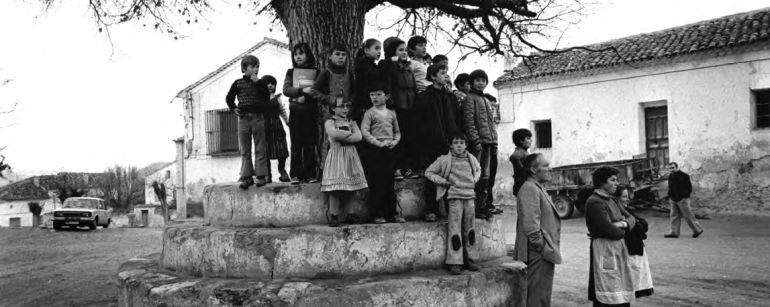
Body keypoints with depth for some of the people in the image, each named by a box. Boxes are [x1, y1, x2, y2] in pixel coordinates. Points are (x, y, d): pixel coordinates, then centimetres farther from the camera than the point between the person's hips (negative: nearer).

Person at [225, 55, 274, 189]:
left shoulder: (260, 83, 8)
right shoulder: (238, 83, 9)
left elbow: (266, 97, -8)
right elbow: (229, 98, 20)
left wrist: (257, 83, -10)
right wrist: (234, 108, 5)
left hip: (258, 118, -1)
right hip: (243, 118, 1)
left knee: (260, 149, 0)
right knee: (244, 150, 3)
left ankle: (261, 175, 3)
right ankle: (246, 177, 6)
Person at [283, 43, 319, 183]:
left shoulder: (315, 72, 9)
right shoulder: (291, 72, 12)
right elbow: (286, 90, -2)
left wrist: (306, 97, -14)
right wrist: (302, 90, -15)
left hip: (310, 112, 0)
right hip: (295, 111, 1)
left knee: (310, 144, -1)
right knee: (296, 144, -1)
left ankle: (310, 174, 4)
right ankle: (296, 174, 3)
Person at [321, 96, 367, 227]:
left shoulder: (351, 122, 14)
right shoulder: (329, 122, 3)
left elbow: (359, 137, -2)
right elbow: (334, 134, -19)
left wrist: (342, 137, -11)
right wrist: (349, 133, -7)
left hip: (350, 157, 4)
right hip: (336, 156, -4)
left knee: (349, 188, 4)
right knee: (335, 188, -7)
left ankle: (350, 214, 11)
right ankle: (334, 216, -2)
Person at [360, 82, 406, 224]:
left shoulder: (391, 114, 14)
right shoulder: (369, 113, 0)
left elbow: (397, 131, 20)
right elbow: (364, 131, -10)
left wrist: (394, 141, -1)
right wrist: (378, 143, -17)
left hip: (389, 150, 4)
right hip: (374, 150, -4)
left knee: (389, 182, 8)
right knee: (376, 183, -3)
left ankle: (392, 212, 13)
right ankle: (378, 214, 2)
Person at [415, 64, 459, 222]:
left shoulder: (450, 96, 16)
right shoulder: (424, 97, 1)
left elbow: (456, 119, 18)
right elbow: (419, 121, -2)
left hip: (450, 143, 4)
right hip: (432, 145, -4)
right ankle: (431, 211, 5)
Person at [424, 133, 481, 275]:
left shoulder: (471, 159, 10)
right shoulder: (445, 160, -3)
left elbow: (478, 169, 32)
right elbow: (428, 172, 3)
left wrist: (475, 179, 13)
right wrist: (443, 181, -5)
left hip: (470, 197, 4)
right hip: (455, 198, -4)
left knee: (469, 230, 10)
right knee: (455, 230, -7)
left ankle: (469, 259, 20)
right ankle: (454, 262, -3)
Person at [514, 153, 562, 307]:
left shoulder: (538, 188, 19)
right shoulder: (529, 189, -16)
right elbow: (530, 223, -24)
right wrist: (542, 246, -20)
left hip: (543, 254, 11)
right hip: (538, 254, -11)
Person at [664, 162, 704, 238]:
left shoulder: (684, 176, -11)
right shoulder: (670, 176, 11)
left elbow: (689, 187, -10)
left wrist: (685, 196, -15)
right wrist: (670, 197, 14)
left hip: (682, 199, -7)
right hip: (673, 200, 7)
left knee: (688, 215, -1)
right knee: (674, 216, 7)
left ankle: (697, 229, 12)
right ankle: (674, 232, 11)